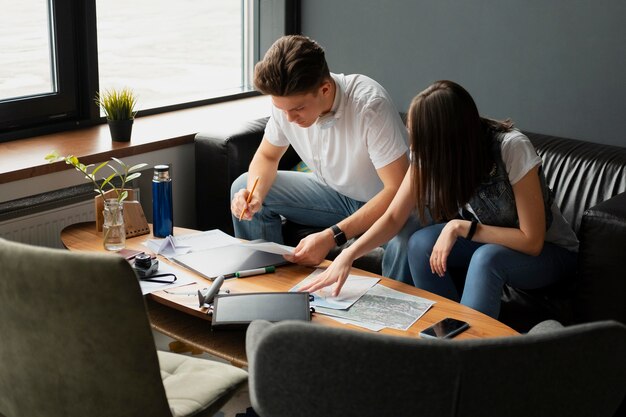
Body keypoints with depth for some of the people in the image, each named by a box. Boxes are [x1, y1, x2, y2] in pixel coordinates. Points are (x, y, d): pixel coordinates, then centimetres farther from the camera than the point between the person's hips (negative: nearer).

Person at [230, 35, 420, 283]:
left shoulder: (370, 105, -32)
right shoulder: (286, 101, -15)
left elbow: (398, 190, -32)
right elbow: (267, 156, 4)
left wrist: (332, 236, -38)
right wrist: (255, 194, -20)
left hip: (387, 201, -6)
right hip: (335, 192, 6)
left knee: (405, 245, -40)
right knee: (243, 187, -8)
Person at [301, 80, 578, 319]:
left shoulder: (511, 148, -30)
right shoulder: (431, 154, -16)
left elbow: (532, 241, -27)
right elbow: (393, 217, -13)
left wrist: (461, 227, -30)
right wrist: (347, 256, -27)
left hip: (548, 251, -5)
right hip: (483, 242, 5)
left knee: (488, 257, -36)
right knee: (422, 243, -22)